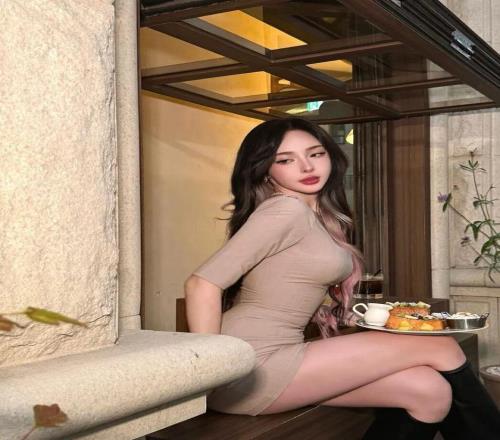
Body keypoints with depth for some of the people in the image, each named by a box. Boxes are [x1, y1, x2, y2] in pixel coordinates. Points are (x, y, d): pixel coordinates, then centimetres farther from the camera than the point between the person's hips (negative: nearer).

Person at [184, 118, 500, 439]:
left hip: (277, 354, 8)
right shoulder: (285, 209, -12)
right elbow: (203, 284, -18)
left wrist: (347, 318, 6)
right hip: (253, 365, -8)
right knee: (441, 348, -5)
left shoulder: (320, 217, 15)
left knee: (430, 390, -5)